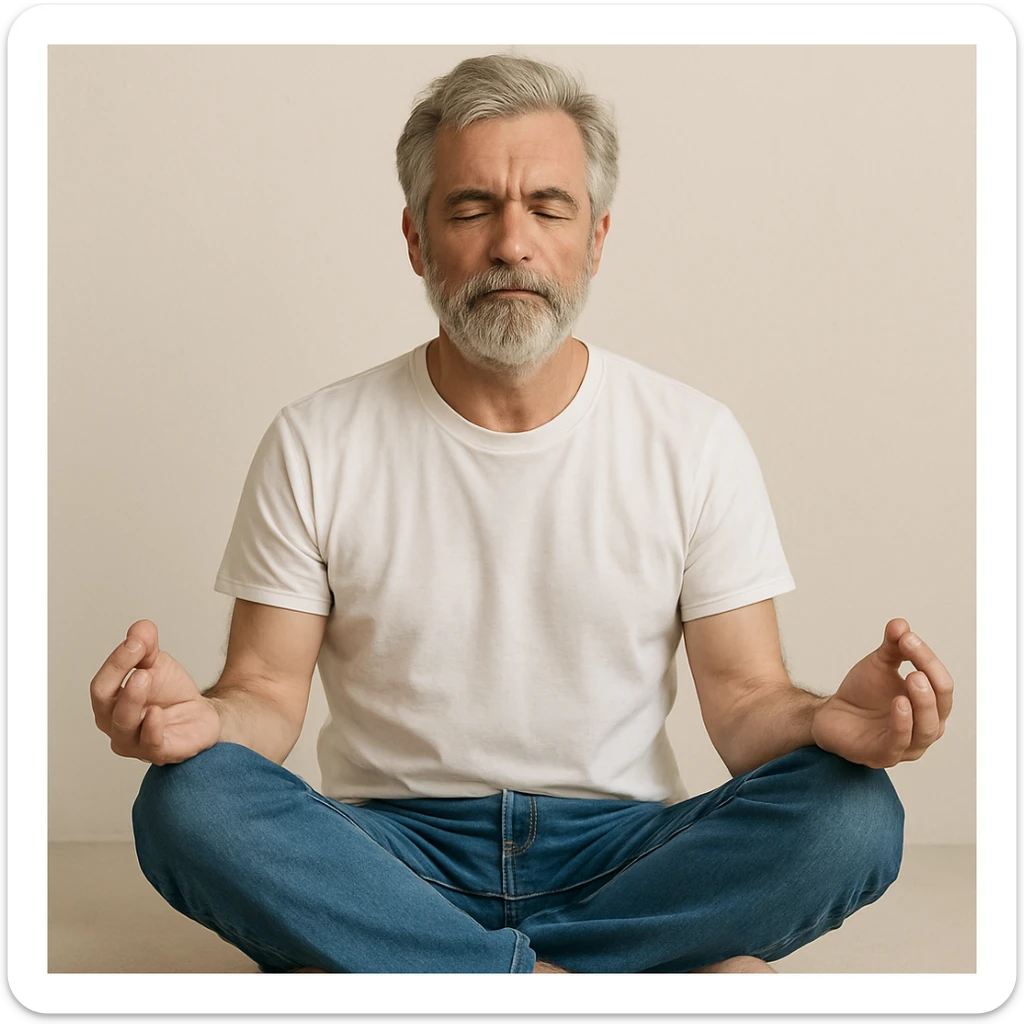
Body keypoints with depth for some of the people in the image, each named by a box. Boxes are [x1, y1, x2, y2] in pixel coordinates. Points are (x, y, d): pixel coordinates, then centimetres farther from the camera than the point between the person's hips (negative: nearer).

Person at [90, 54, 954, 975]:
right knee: (187, 805, -29)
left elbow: (742, 699, 0)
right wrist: (202, 717, -24)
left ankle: (379, 966, -20)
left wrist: (827, 721, -24)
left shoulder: (694, 443, 0)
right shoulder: (316, 447, -1)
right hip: (393, 849, 0)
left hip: (620, 847, 1)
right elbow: (269, 688, 1)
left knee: (852, 816, -26)